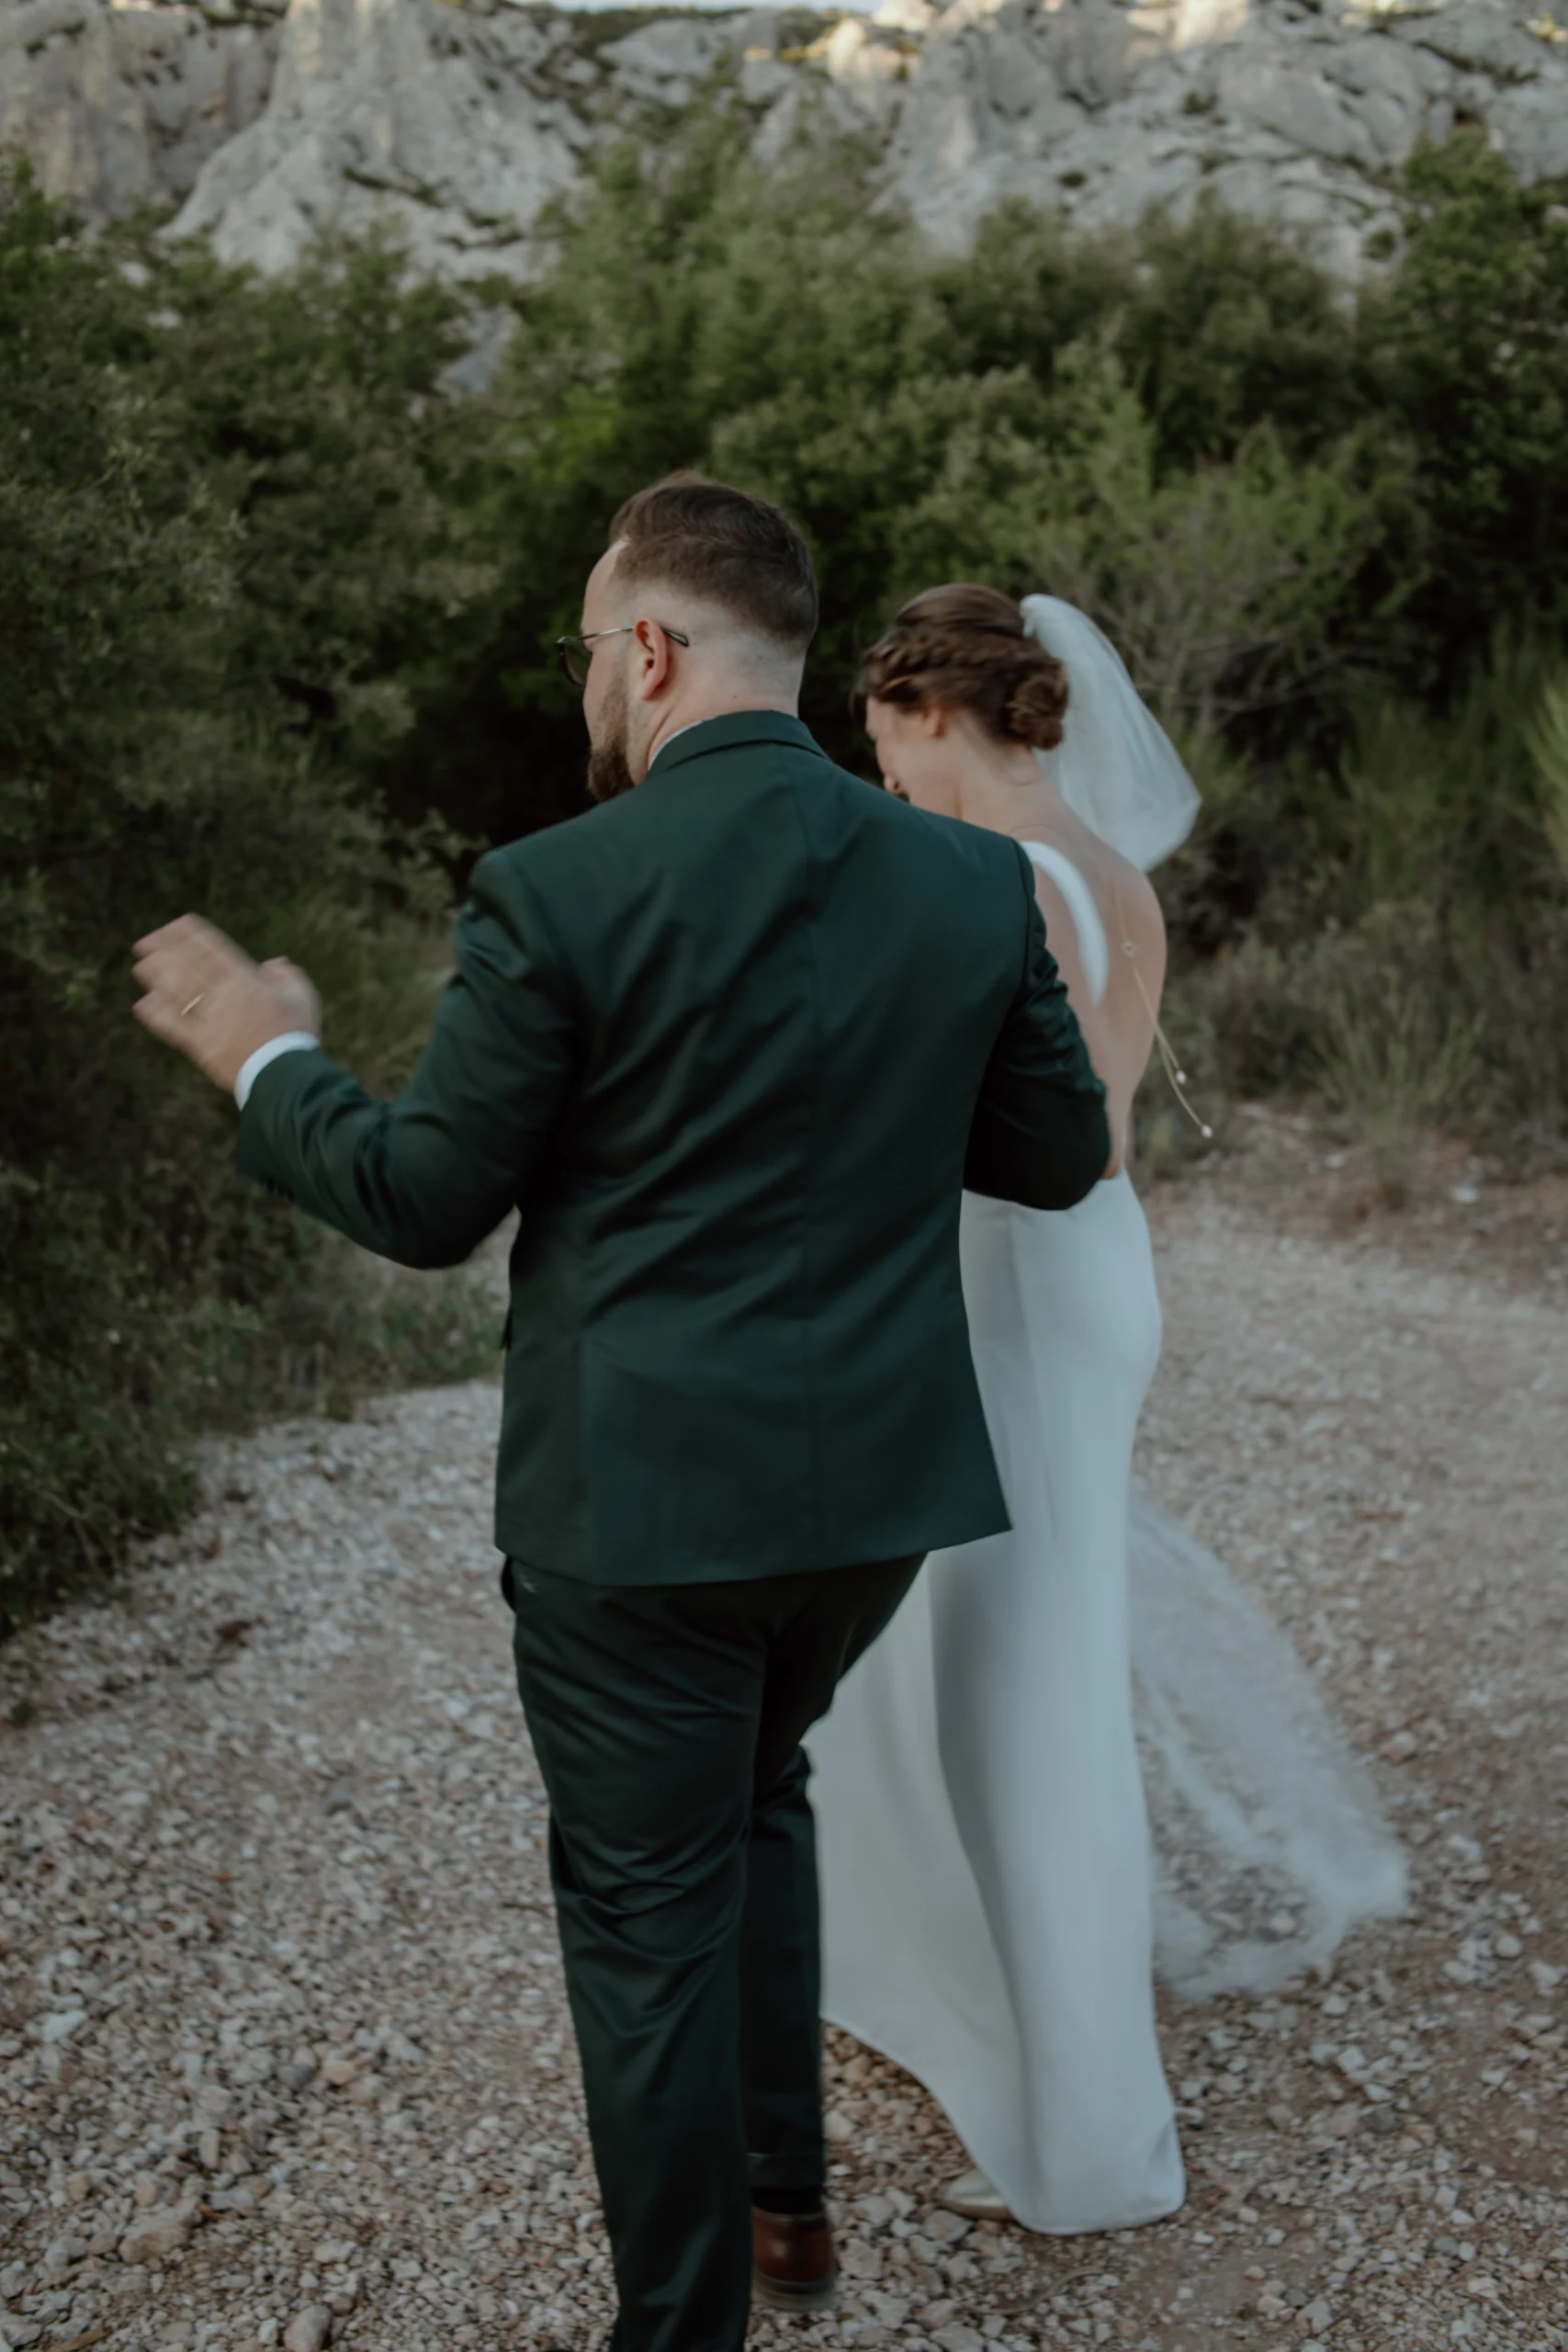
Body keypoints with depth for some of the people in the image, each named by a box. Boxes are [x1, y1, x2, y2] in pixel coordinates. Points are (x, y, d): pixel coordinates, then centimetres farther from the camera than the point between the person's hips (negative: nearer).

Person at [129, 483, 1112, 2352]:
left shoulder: (556, 891, -16)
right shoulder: (974, 880, -3)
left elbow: (425, 1200, -9)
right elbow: (1063, 1151, 5)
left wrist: (264, 1058, 9)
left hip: (643, 1501, -5)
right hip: (877, 1485, 6)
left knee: (650, 1912, 13)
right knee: (753, 1794, 30)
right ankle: (781, 2194, 42)